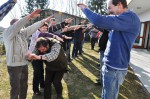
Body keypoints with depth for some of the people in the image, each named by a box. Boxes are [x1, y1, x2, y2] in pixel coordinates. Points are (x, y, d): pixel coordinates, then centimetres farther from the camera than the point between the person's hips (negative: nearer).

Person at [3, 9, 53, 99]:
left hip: (24, 64, 7)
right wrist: (30, 16, -36)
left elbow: (33, 27, 8)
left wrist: (44, 21, 5)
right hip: (14, 66, -7)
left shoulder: (22, 33, 9)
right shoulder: (7, 33, -11)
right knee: (15, 88, 4)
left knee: (24, 86, 20)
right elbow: (17, 25, -27)